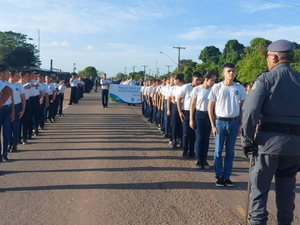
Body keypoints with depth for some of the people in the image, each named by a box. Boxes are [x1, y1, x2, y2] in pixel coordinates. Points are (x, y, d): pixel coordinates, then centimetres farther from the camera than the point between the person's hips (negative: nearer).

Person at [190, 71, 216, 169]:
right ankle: (198, 159, 11)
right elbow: (192, 105, -2)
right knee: (199, 137, -1)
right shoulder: (197, 89, -6)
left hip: (209, 115, 2)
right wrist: (191, 119, -4)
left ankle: (204, 159, 15)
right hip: (199, 115, -2)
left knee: (206, 138, 5)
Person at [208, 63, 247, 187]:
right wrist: (213, 125, -6)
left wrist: (241, 124, 3)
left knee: (230, 151, 8)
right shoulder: (217, 87, -4)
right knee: (218, 151, 4)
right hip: (220, 122, -1)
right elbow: (210, 107, -1)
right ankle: (219, 176, 16)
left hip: (234, 122, 2)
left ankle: (227, 176, 18)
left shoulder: (240, 88, 1)